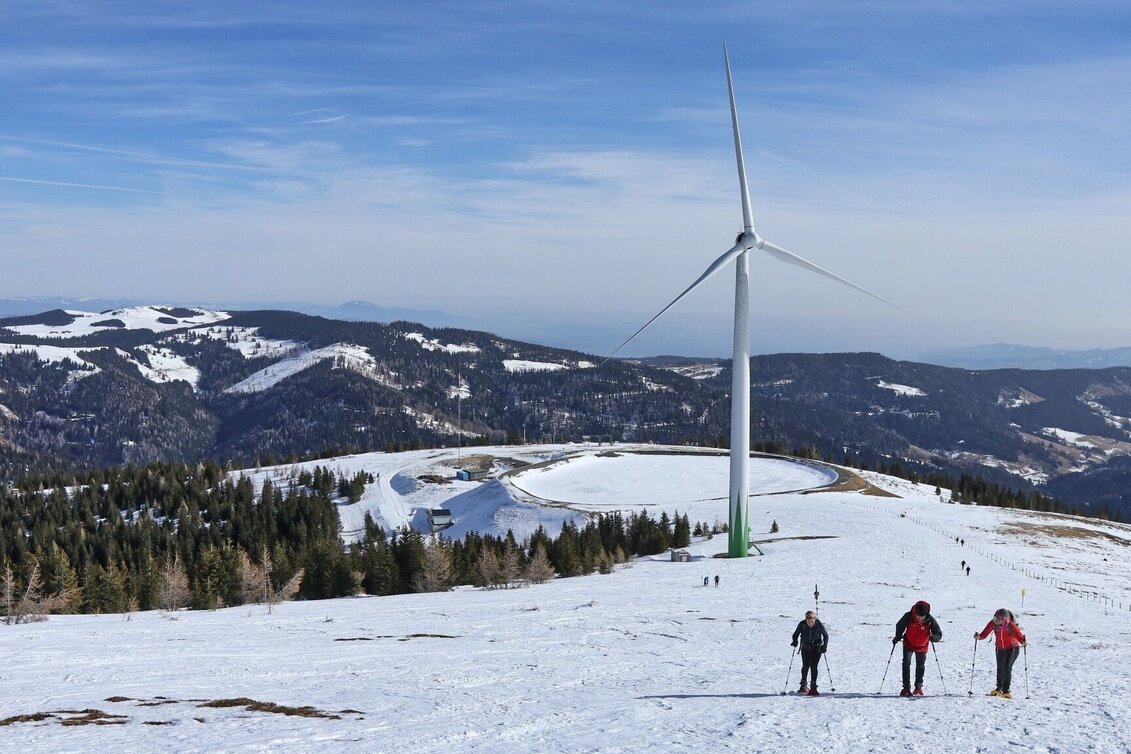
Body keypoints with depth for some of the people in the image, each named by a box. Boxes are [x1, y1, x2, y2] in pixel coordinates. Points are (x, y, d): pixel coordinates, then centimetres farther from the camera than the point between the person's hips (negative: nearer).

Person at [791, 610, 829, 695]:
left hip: (817, 648, -1)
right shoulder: (802, 624, -19)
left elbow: (826, 635, -6)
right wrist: (795, 642, -23)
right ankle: (803, 686, 24)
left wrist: (824, 646, -16)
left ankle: (813, 688, -4)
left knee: (813, 667, -8)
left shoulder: (819, 625, -20)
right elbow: (796, 634, -5)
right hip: (805, 648, 1)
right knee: (805, 666, 5)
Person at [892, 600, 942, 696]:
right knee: (906, 664, -9)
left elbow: (938, 634, -17)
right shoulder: (908, 617, -24)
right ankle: (906, 688, -4)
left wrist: (934, 637, -38)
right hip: (908, 645, 0)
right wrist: (897, 637, -14)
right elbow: (900, 626, -4)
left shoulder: (930, 620, -25)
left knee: (920, 666, 9)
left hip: (922, 647, 0)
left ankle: (918, 687, 25)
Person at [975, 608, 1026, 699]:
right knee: (1000, 668, 9)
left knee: (1007, 667, -17)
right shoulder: (993, 623, -18)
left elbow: (1018, 634, -32)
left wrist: (1023, 641, -52)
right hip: (1001, 649, 4)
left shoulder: (1011, 625, -28)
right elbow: (985, 633, -14)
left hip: (1013, 648, -4)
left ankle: (1006, 690, -7)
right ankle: (999, 688, 29)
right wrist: (979, 636, -34)